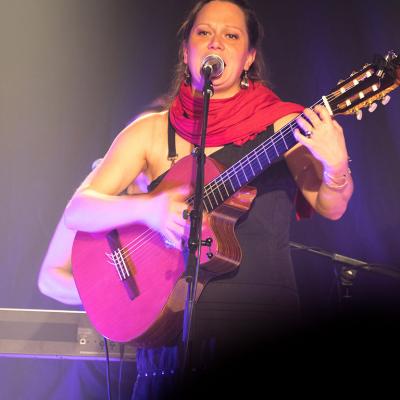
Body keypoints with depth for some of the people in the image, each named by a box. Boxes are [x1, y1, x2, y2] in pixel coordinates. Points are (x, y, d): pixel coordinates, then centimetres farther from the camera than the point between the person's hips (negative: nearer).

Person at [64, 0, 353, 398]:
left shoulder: (283, 125, 5)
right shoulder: (152, 131, 6)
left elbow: (330, 207, -3)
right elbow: (76, 212, 1)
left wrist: (335, 166, -25)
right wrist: (146, 208, -17)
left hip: (265, 329, 0)